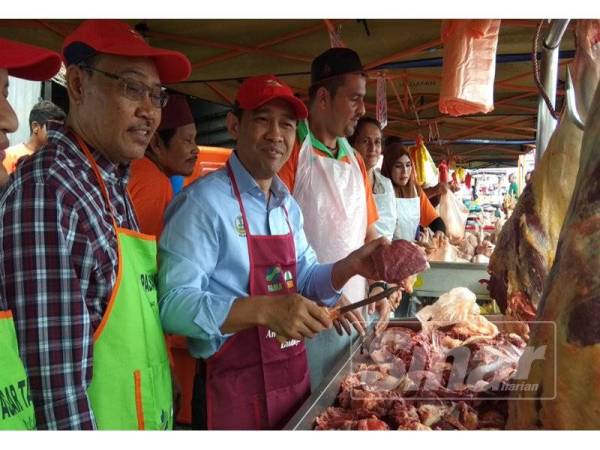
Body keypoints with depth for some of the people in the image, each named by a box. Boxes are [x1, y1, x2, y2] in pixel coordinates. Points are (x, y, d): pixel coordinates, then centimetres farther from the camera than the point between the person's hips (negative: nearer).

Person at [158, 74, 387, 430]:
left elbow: (304, 279, 11)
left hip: (295, 379, 8)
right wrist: (263, 310, -35)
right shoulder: (203, 202, -18)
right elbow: (173, 303, -24)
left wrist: (350, 266, -7)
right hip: (233, 391, -7)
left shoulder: (288, 205, 8)